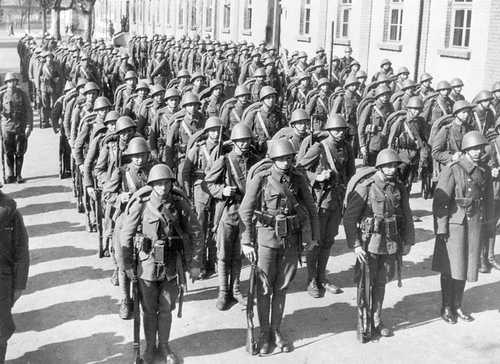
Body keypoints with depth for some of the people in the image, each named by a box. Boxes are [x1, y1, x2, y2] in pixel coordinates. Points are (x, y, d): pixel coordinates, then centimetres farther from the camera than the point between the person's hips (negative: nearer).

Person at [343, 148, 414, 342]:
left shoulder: (400, 189, 3)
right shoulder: (365, 188, -13)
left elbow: (406, 217, 14)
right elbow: (349, 218, -11)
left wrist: (407, 241, 13)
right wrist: (355, 245, -15)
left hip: (391, 245, 5)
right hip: (369, 244, -5)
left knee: (381, 283, 15)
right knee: (365, 286, -1)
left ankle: (377, 321, 28)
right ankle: (363, 326, 8)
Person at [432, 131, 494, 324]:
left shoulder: (485, 171, 5)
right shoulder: (452, 170, -14)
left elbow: (489, 200, 14)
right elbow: (440, 200, -13)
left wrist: (489, 225, 15)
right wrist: (441, 227, -14)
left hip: (476, 223, 6)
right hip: (454, 223, -5)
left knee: (466, 265, 12)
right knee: (451, 266, 1)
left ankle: (457, 305, 25)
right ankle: (446, 307, 15)